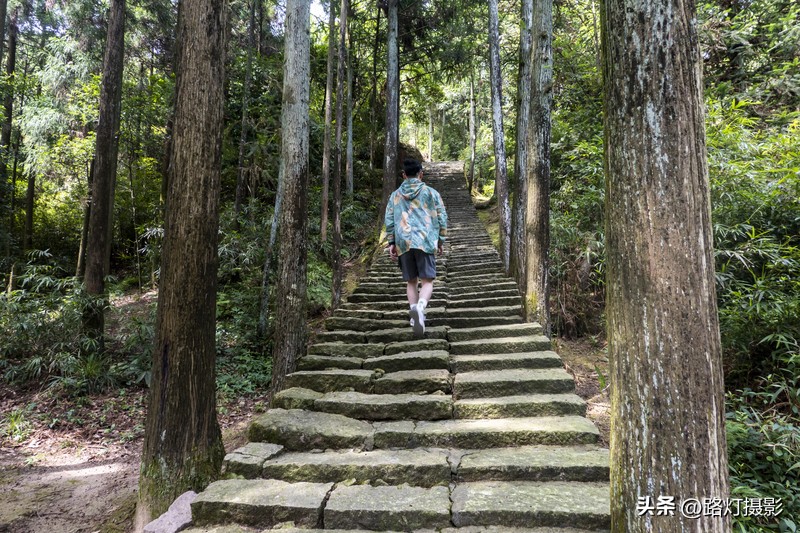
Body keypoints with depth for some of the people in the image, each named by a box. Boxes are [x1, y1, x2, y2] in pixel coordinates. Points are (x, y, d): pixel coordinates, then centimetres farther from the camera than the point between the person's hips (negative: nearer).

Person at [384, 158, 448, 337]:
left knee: (411, 281, 15)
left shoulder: (395, 195, 14)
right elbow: (442, 218, 6)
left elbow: (389, 221, 9)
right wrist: (441, 240, 16)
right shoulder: (431, 192, 8)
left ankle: (414, 312, 4)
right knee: (427, 281, -3)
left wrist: (391, 243, 13)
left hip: (403, 243, 3)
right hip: (425, 242, -2)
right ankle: (419, 308, -29)